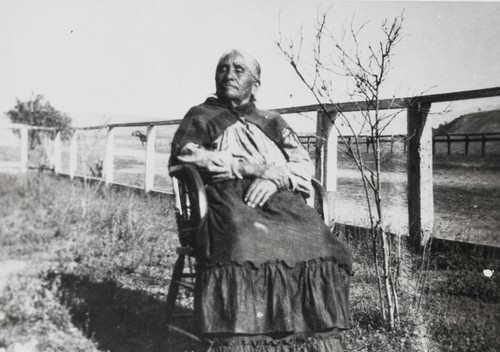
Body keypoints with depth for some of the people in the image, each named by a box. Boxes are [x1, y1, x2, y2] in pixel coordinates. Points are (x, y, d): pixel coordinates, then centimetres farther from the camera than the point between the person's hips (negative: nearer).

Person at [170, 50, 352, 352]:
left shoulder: (273, 123, 29)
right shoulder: (201, 117, 22)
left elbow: (304, 164, 16)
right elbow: (182, 158, 4)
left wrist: (274, 177, -9)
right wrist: (253, 168, -3)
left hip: (280, 200, 3)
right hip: (228, 199, -2)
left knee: (318, 247, -28)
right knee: (243, 251, -37)